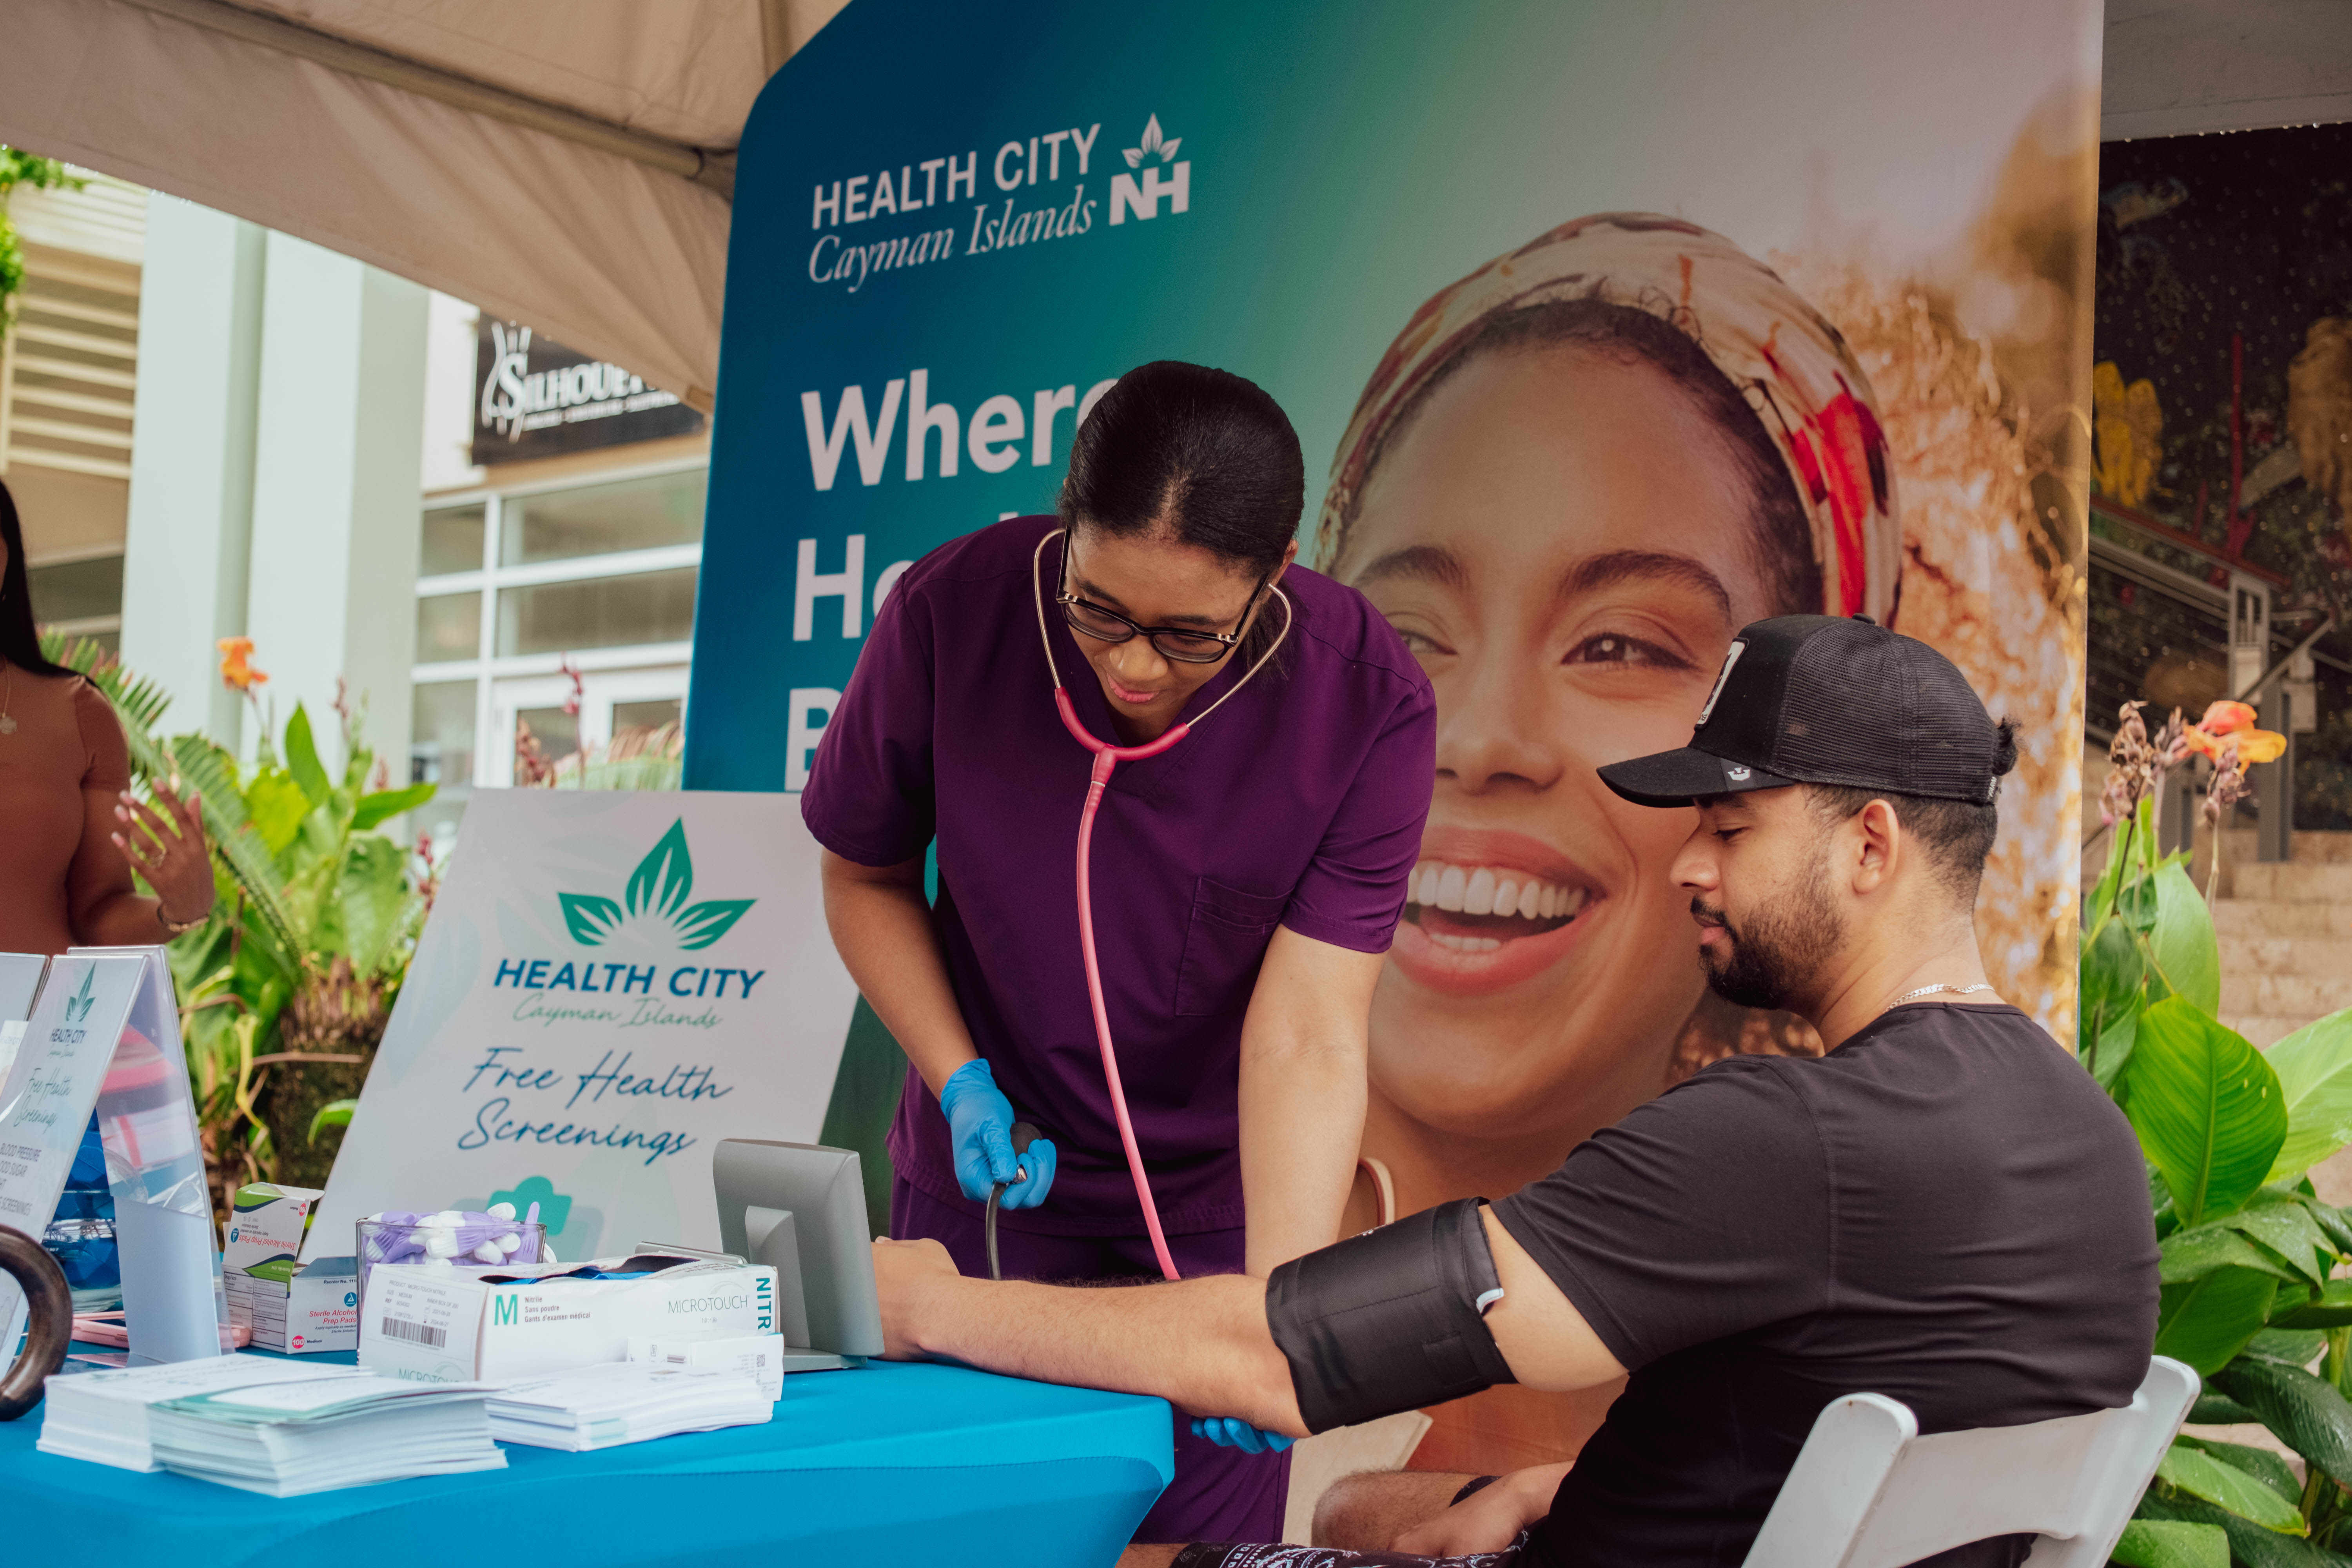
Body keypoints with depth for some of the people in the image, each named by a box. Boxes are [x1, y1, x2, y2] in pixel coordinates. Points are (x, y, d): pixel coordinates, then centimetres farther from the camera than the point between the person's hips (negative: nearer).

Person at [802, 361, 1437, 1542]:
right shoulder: (950, 613, -20)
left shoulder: (1368, 704, -23)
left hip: (1216, 1205, -1)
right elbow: (864, 875, -3)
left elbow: (1308, 1042, -26)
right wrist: (961, 1085, -15)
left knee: (1195, 1526, 8)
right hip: (985, 1179, 1)